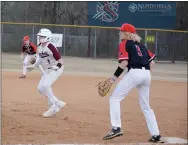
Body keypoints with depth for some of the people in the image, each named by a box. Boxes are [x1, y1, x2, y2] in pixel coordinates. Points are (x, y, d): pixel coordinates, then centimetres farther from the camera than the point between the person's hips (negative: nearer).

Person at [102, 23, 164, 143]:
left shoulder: (124, 44, 4)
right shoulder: (141, 45, 24)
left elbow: (124, 62, -9)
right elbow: (152, 61, 19)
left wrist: (115, 77, -8)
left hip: (134, 73, -7)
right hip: (147, 74, 7)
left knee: (115, 98, 2)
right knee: (146, 106, 16)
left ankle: (116, 128, -11)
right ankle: (156, 135, 13)